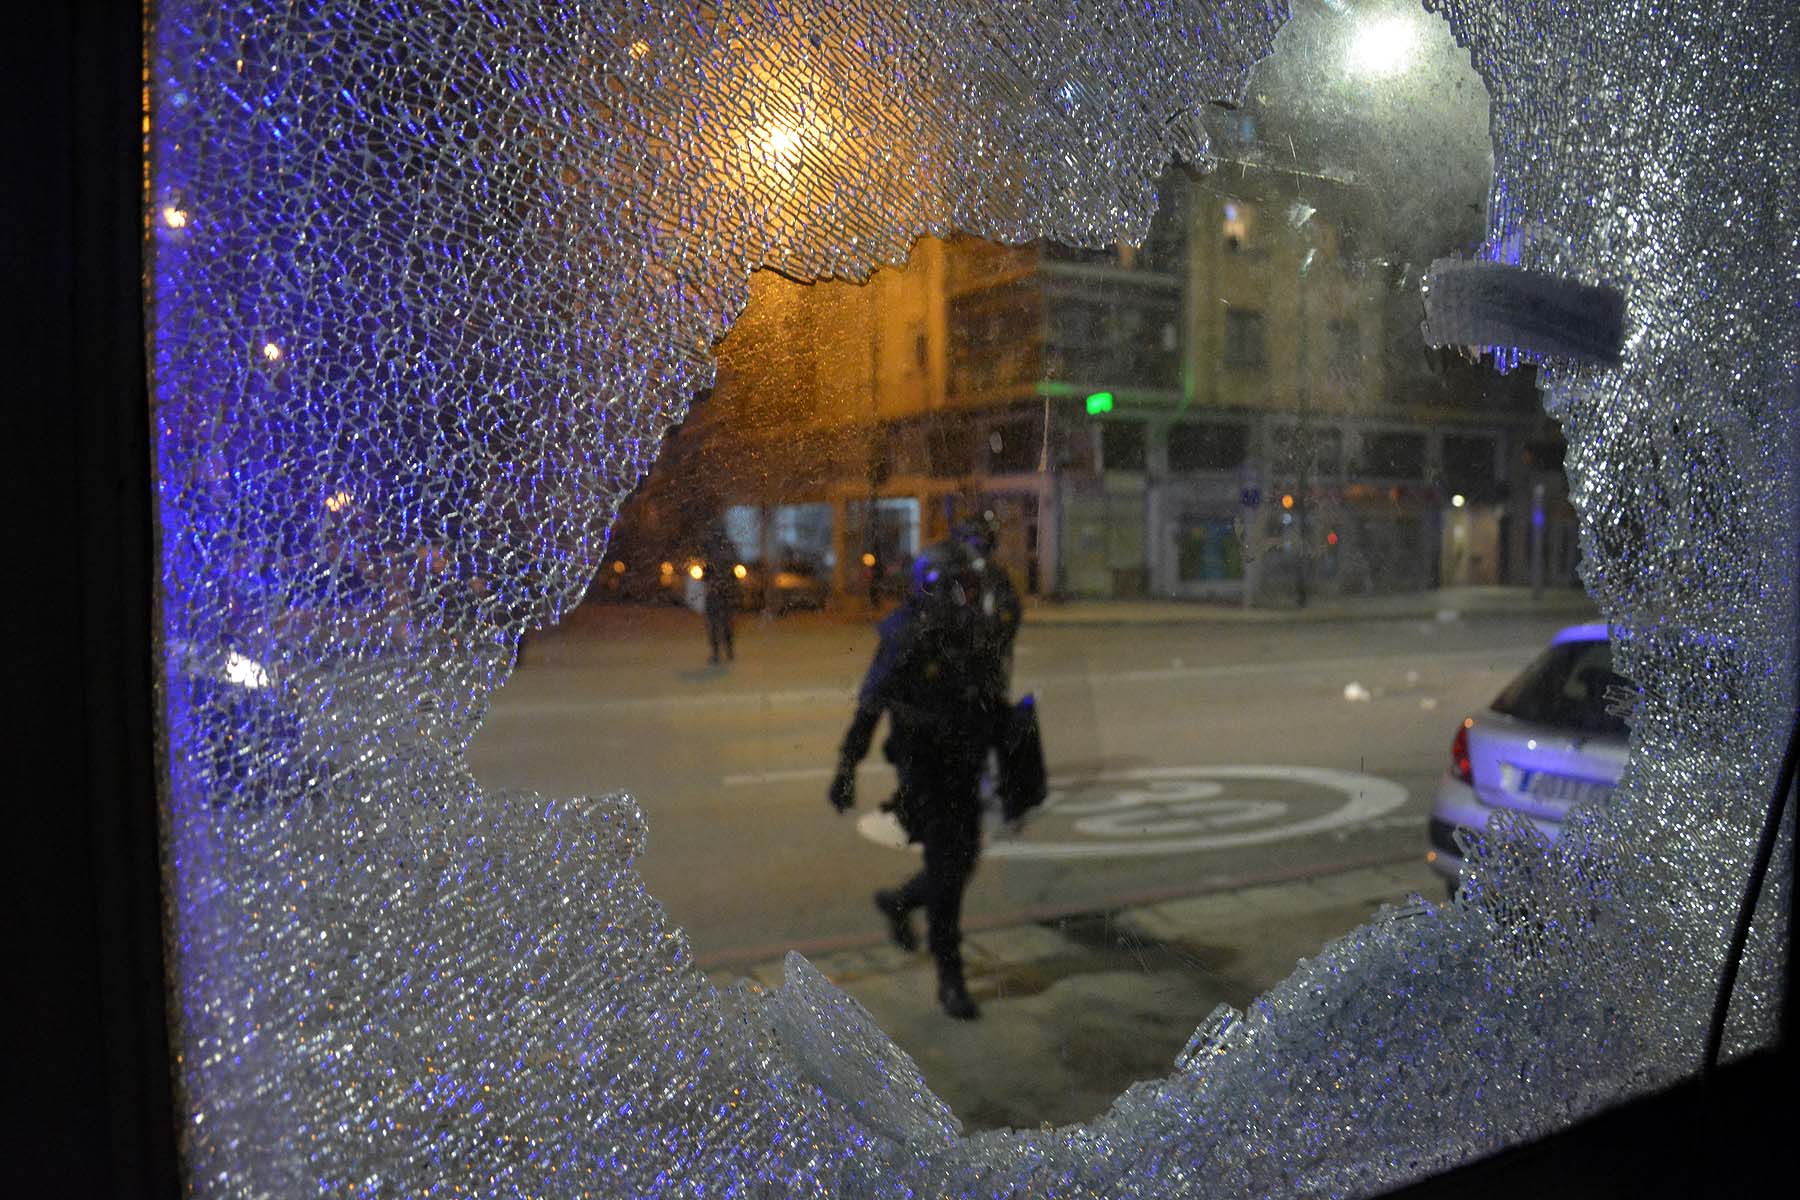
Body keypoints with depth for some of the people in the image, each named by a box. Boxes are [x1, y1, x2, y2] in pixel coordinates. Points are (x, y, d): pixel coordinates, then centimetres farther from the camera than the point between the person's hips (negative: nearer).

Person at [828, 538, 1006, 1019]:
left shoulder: (977, 635, 5)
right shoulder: (906, 640, -15)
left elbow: (993, 702, 16)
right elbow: (868, 708, -14)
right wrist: (846, 768, -16)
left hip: (964, 770, 7)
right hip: (923, 768, -7)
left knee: (963, 860, 14)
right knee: (946, 866, -5)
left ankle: (898, 901, 42)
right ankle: (949, 977, 9)